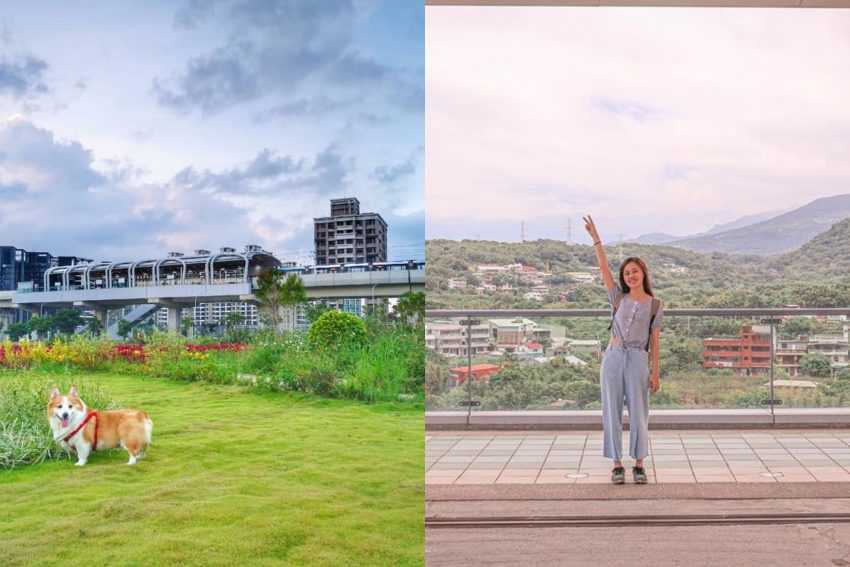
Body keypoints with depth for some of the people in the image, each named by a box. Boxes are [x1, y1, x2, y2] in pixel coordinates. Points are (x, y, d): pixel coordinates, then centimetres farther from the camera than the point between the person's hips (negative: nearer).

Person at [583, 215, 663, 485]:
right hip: (613, 358, 1)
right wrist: (595, 237, -4)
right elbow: (603, 268, 1)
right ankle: (617, 465, 12)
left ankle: (639, 465, 17)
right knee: (613, 412, 2)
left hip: (638, 360, -1)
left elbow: (655, 340, 5)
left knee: (638, 414, 3)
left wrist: (656, 372, 2)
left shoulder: (654, 305, 5)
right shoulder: (619, 297, 8)